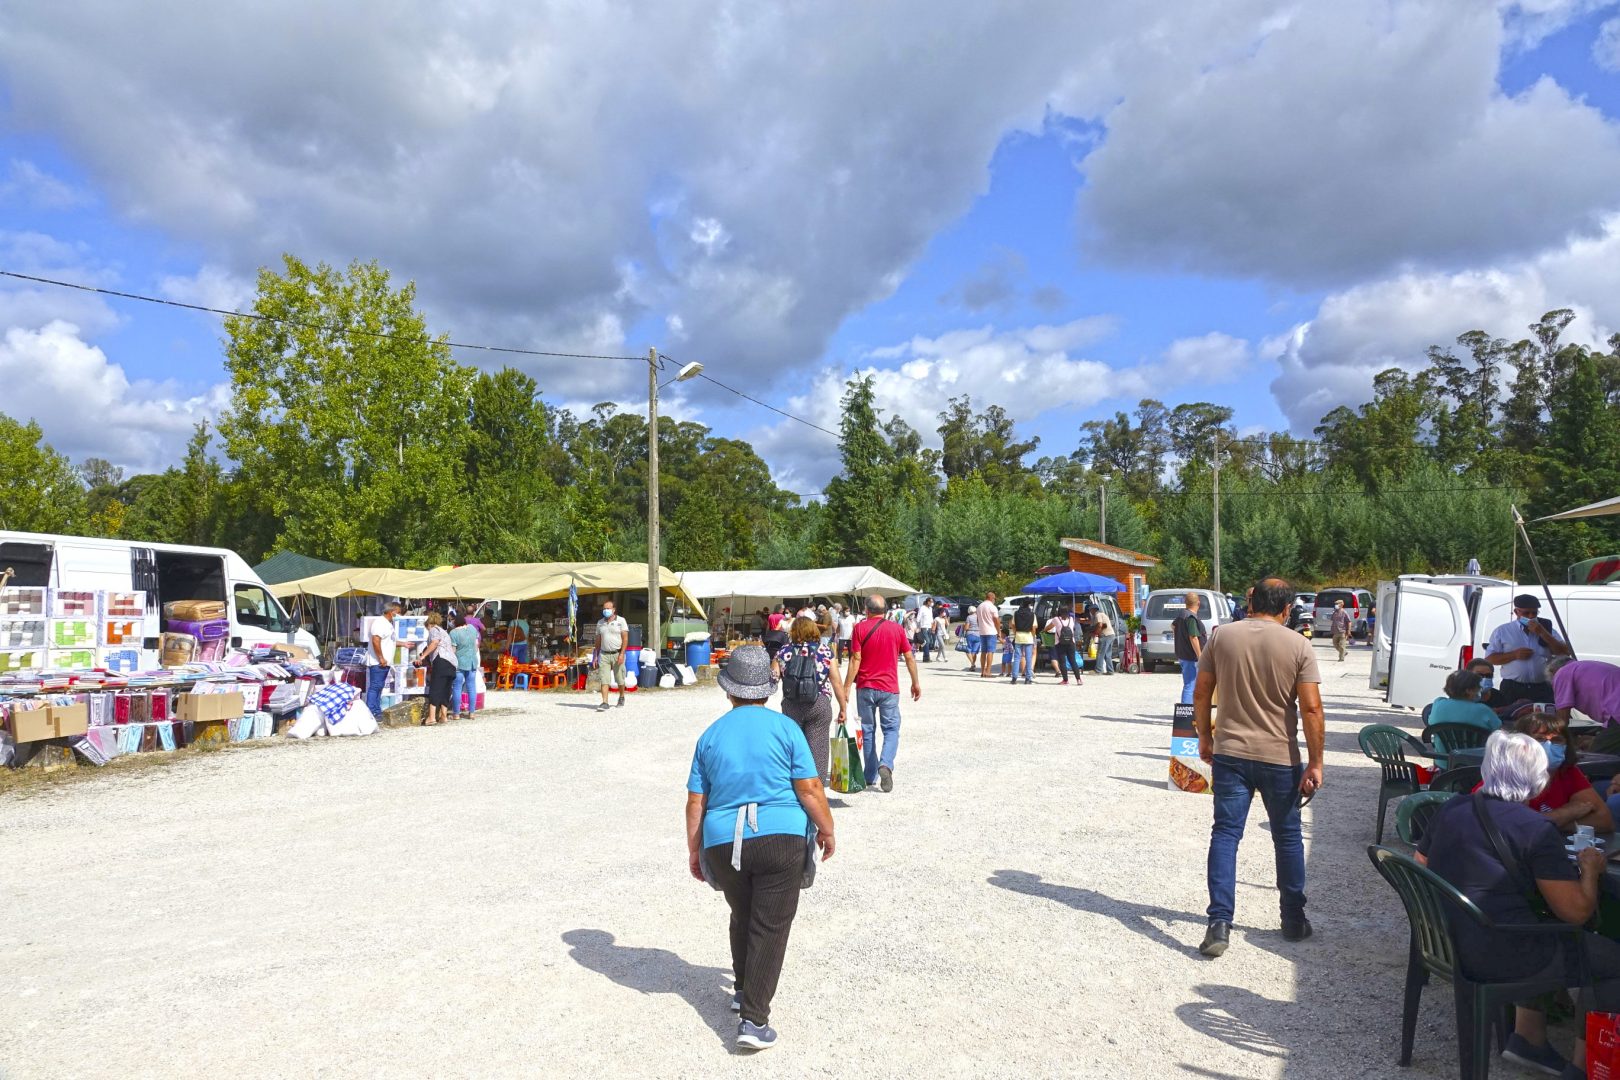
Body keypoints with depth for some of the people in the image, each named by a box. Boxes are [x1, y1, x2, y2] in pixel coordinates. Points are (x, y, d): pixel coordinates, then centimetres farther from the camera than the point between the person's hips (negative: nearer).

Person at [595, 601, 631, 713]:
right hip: (604, 654, 3)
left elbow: (625, 638, -7)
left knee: (620, 680, 8)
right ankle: (604, 703, -12)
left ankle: (621, 698, 31)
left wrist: (622, 654, -16)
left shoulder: (620, 620, -1)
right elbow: (598, 640, 16)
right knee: (604, 680, -8)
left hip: (617, 654, -3)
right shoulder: (600, 622, 11)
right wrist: (596, 656, 11)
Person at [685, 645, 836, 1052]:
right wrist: (826, 831, 7)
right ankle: (753, 1019, -2)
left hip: (722, 843, 4)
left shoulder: (710, 735, 5)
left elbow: (695, 802, 6)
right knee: (770, 927, 3)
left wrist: (694, 850, 17)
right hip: (780, 839, -3)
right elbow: (809, 789, -7)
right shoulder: (785, 728, -4)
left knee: (742, 918, 25)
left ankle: (745, 990, 39)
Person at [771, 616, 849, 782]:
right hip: (820, 706, -1)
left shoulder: (783, 652, 4)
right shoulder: (825, 652, 3)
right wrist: (843, 707, 7)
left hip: (791, 706, 1)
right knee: (817, 749, 4)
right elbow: (837, 682, 1)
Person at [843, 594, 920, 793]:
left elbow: (855, 660, -10)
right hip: (889, 688, 0)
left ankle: (871, 776, 15)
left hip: (865, 687, 0)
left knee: (867, 730, 11)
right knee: (891, 728, 7)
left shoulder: (860, 628, -5)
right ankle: (885, 764, -17)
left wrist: (846, 687, -7)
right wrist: (915, 683, 14)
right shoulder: (896, 629, 1)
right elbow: (910, 658, 3)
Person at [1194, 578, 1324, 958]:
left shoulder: (1222, 637, -1)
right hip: (1281, 758, 0)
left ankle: (1219, 923, -5)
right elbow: (1311, 708, -10)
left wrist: (1205, 737, 14)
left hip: (1230, 754, 1)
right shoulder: (1299, 646, -6)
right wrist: (1315, 763, -4)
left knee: (1225, 834, 2)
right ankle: (1294, 921, 28)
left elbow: (1201, 694, 2)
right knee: (1287, 838, 16)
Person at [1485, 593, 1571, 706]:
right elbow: (1489, 658, 2)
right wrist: (1515, 655, -12)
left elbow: (1565, 653, 1)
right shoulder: (1502, 631, 7)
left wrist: (1542, 633, -7)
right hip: (1512, 689, -1)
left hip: (1542, 689, 2)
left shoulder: (1547, 629, 13)